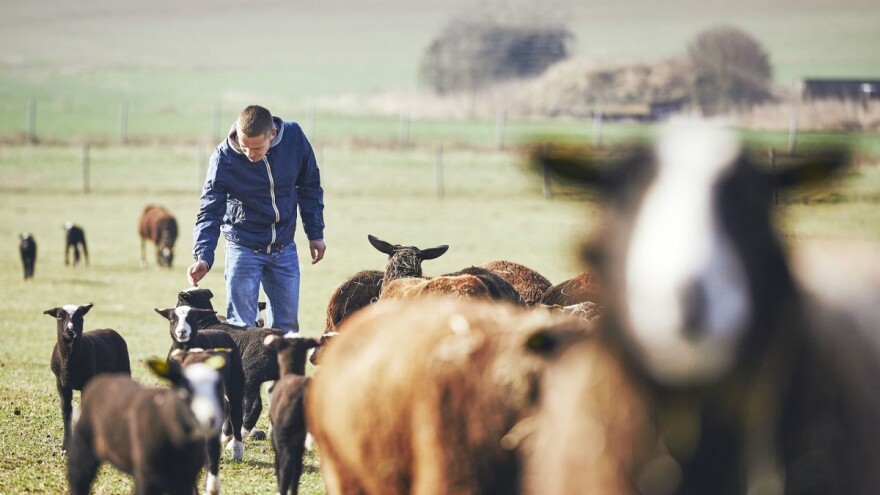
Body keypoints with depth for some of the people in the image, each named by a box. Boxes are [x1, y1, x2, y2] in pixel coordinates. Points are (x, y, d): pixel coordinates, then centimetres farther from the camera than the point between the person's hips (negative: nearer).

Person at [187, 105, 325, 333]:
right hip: (244, 248, -3)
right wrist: (203, 257, -34)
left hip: (284, 248, 3)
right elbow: (210, 212, -20)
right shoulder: (223, 158, -21)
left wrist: (315, 233, 6)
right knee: (241, 326, -3)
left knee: (287, 324, 10)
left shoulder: (294, 137, -14)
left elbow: (309, 186, 2)